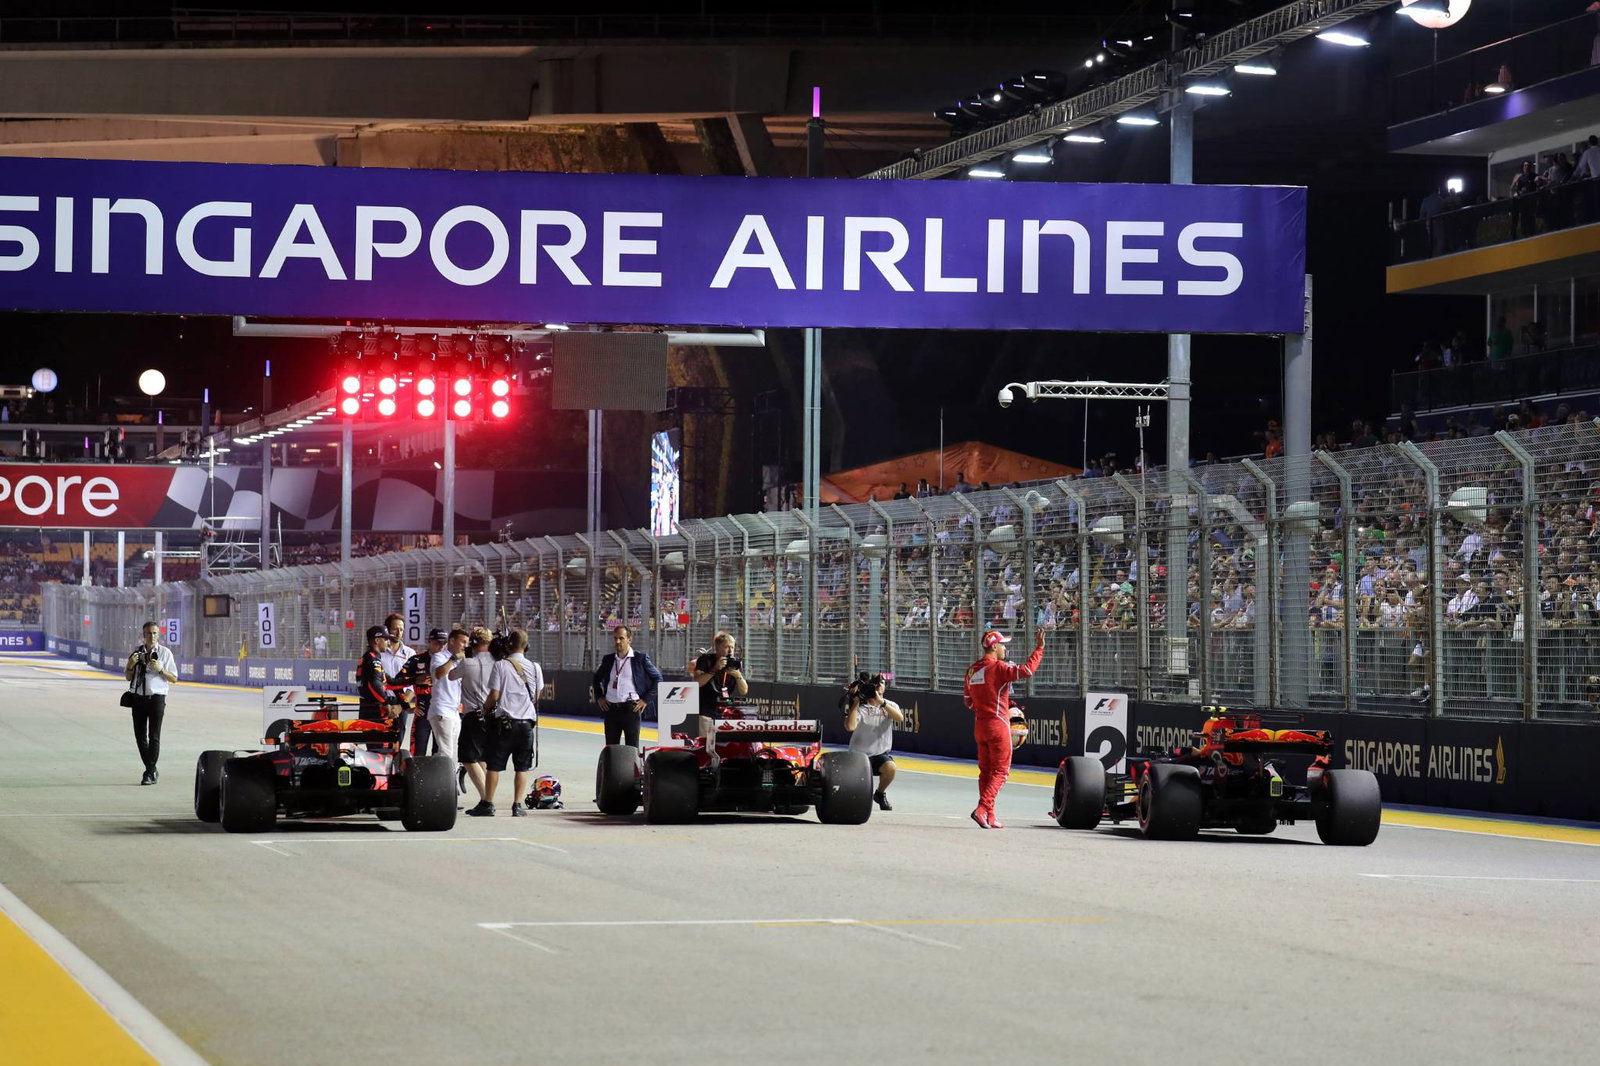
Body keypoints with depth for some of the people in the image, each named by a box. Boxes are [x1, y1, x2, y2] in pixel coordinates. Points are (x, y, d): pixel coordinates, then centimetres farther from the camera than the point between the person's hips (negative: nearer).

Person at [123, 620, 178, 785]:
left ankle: (150, 774, -2)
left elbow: (174, 678, 0)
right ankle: (151, 770, 19)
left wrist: (160, 669, -16)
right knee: (140, 736, 6)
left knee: (154, 736, -6)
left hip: (156, 697, -4)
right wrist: (130, 665, -6)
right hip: (138, 697, 4)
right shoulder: (137, 652, 9)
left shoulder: (165, 653, 0)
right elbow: (128, 677, 14)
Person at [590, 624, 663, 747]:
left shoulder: (640, 658, -1)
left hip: (631, 708, -4)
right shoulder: (608, 660, 12)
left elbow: (657, 679, 2)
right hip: (611, 709, 4)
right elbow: (596, 679, 28)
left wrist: (646, 700, -4)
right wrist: (599, 697, 14)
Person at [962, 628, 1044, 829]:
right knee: (1000, 771, -3)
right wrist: (1039, 648, -17)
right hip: (998, 725, -8)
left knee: (986, 771, 11)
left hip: (979, 725, 8)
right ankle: (983, 809, -16)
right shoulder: (998, 667, -14)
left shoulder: (972, 670, 10)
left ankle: (989, 816, 12)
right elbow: (1026, 670, -25)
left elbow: (968, 700, 16)